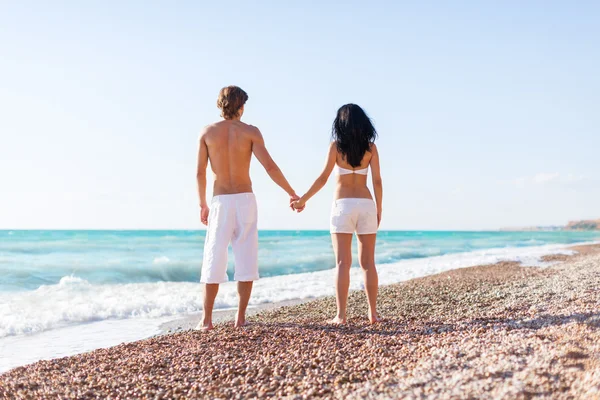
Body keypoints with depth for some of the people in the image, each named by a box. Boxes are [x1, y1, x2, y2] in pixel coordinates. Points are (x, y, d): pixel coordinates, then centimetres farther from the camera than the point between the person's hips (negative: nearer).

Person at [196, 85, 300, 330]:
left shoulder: (208, 132, 2)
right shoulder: (250, 131, -2)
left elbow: (200, 172, 2)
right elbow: (270, 166, -9)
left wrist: (203, 205, 13)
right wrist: (292, 194, -1)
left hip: (220, 202, 1)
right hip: (245, 200, 0)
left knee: (214, 260, 5)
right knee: (246, 259, 5)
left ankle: (206, 319, 5)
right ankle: (241, 317, 7)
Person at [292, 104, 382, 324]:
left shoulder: (336, 145, -2)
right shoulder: (371, 147, 4)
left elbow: (323, 178, -6)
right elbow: (377, 181, 1)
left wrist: (303, 199, 3)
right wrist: (378, 210, 11)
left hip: (343, 205, -2)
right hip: (366, 205, 2)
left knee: (343, 263, -2)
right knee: (368, 262, 9)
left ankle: (341, 315, -4)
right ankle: (373, 313, 10)